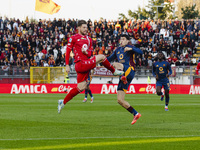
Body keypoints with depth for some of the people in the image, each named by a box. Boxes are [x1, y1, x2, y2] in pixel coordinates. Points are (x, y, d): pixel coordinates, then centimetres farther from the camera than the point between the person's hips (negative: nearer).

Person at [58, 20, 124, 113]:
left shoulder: (88, 39, 19)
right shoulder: (74, 38, -2)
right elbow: (68, 51, -2)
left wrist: (87, 52, -4)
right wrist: (67, 65, -7)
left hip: (86, 65, 8)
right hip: (80, 64, -8)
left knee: (81, 88, 5)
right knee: (101, 57, -12)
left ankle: (63, 102, 13)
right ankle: (114, 71, 8)